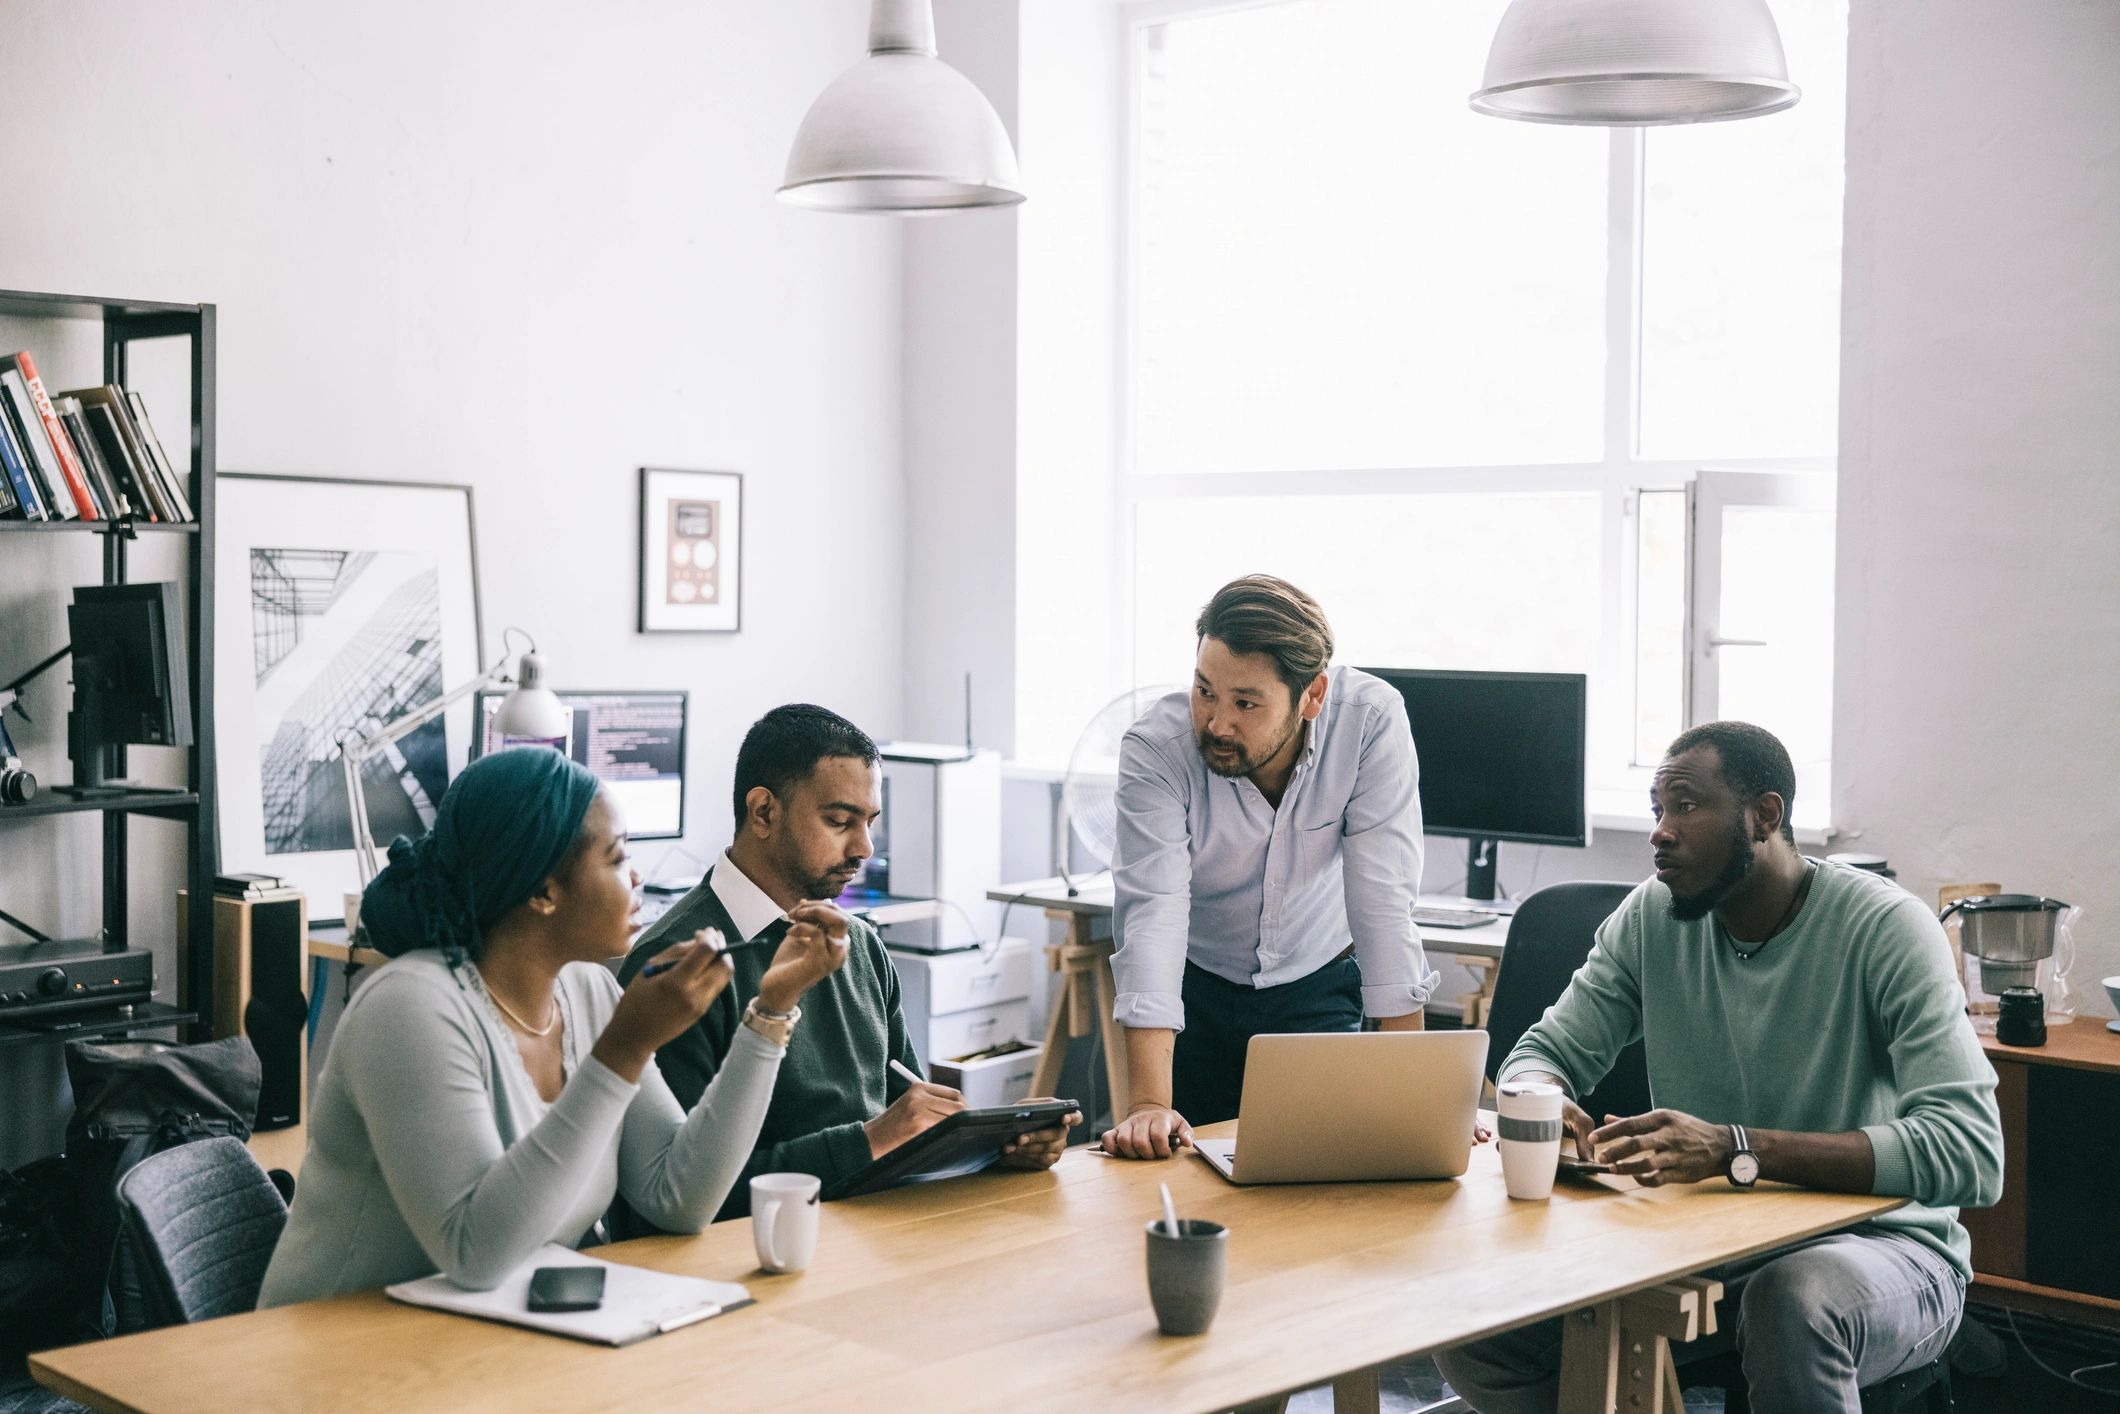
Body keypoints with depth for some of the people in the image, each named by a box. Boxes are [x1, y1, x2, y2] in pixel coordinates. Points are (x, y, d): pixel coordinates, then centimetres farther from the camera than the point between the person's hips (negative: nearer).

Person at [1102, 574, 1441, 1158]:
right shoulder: (1156, 748, -28)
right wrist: (1149, 1103, -46)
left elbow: (1384, 901, -26)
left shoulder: (1372, 721, -27)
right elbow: (1152, 915, -36)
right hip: (1197, 986, 0)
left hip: (1318, 984, 0)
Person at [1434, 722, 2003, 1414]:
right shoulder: (1652, 915, 1)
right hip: (1703, 1241, 5)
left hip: (1882, 1246, -4)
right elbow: (1545, 1052, 8)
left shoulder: (1885, 928, -16)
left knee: (1796, 1295, -41)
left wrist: (1737, 1149, -38)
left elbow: (1973, 1154, -27)